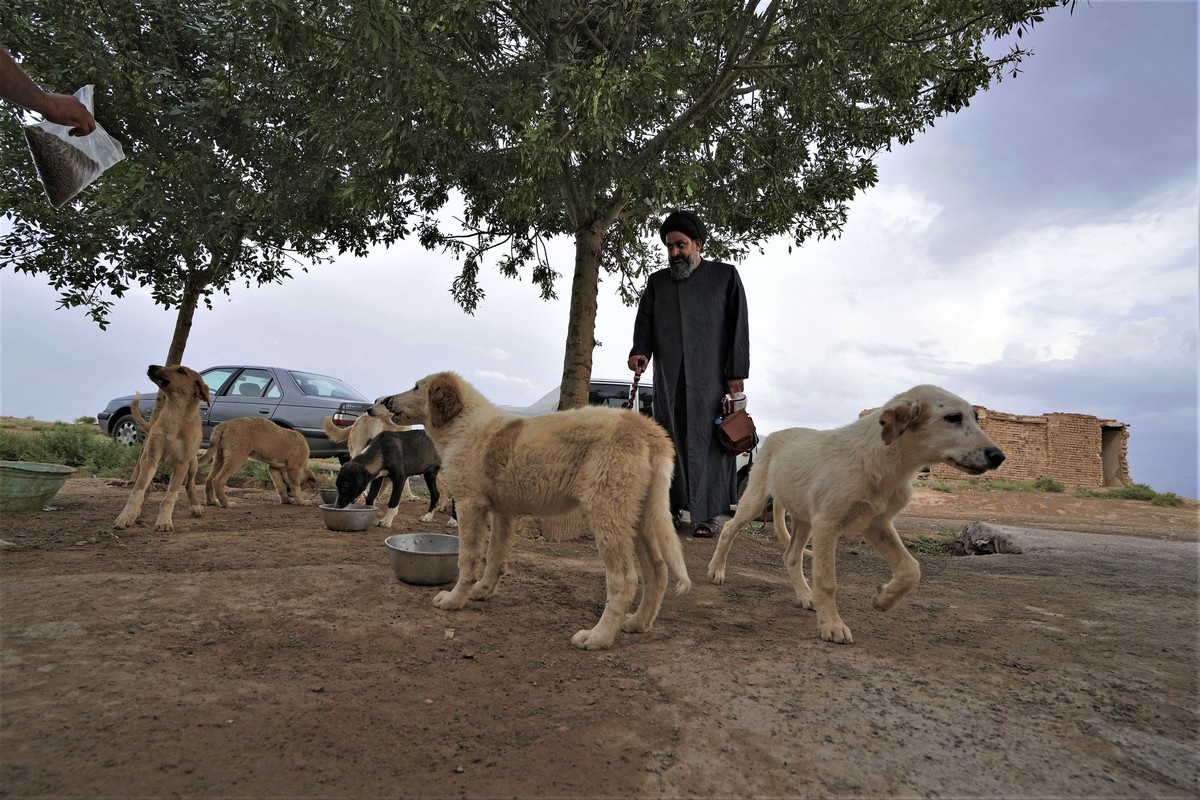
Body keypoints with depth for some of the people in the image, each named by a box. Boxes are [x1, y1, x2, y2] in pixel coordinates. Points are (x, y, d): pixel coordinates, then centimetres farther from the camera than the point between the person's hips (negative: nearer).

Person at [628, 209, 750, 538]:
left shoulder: (725, 276, 10)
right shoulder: (657, 282, 19)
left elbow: (738, 324, 4)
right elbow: (644, 320, 10)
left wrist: (736, 372, -5)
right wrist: (640, 351, -12)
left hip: (710, 376, -3)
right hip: (668, 378, 3)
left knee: (708, 440, -5)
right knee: (669, 440, 2)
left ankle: (706, 515, -1)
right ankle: (670, 508, 9)